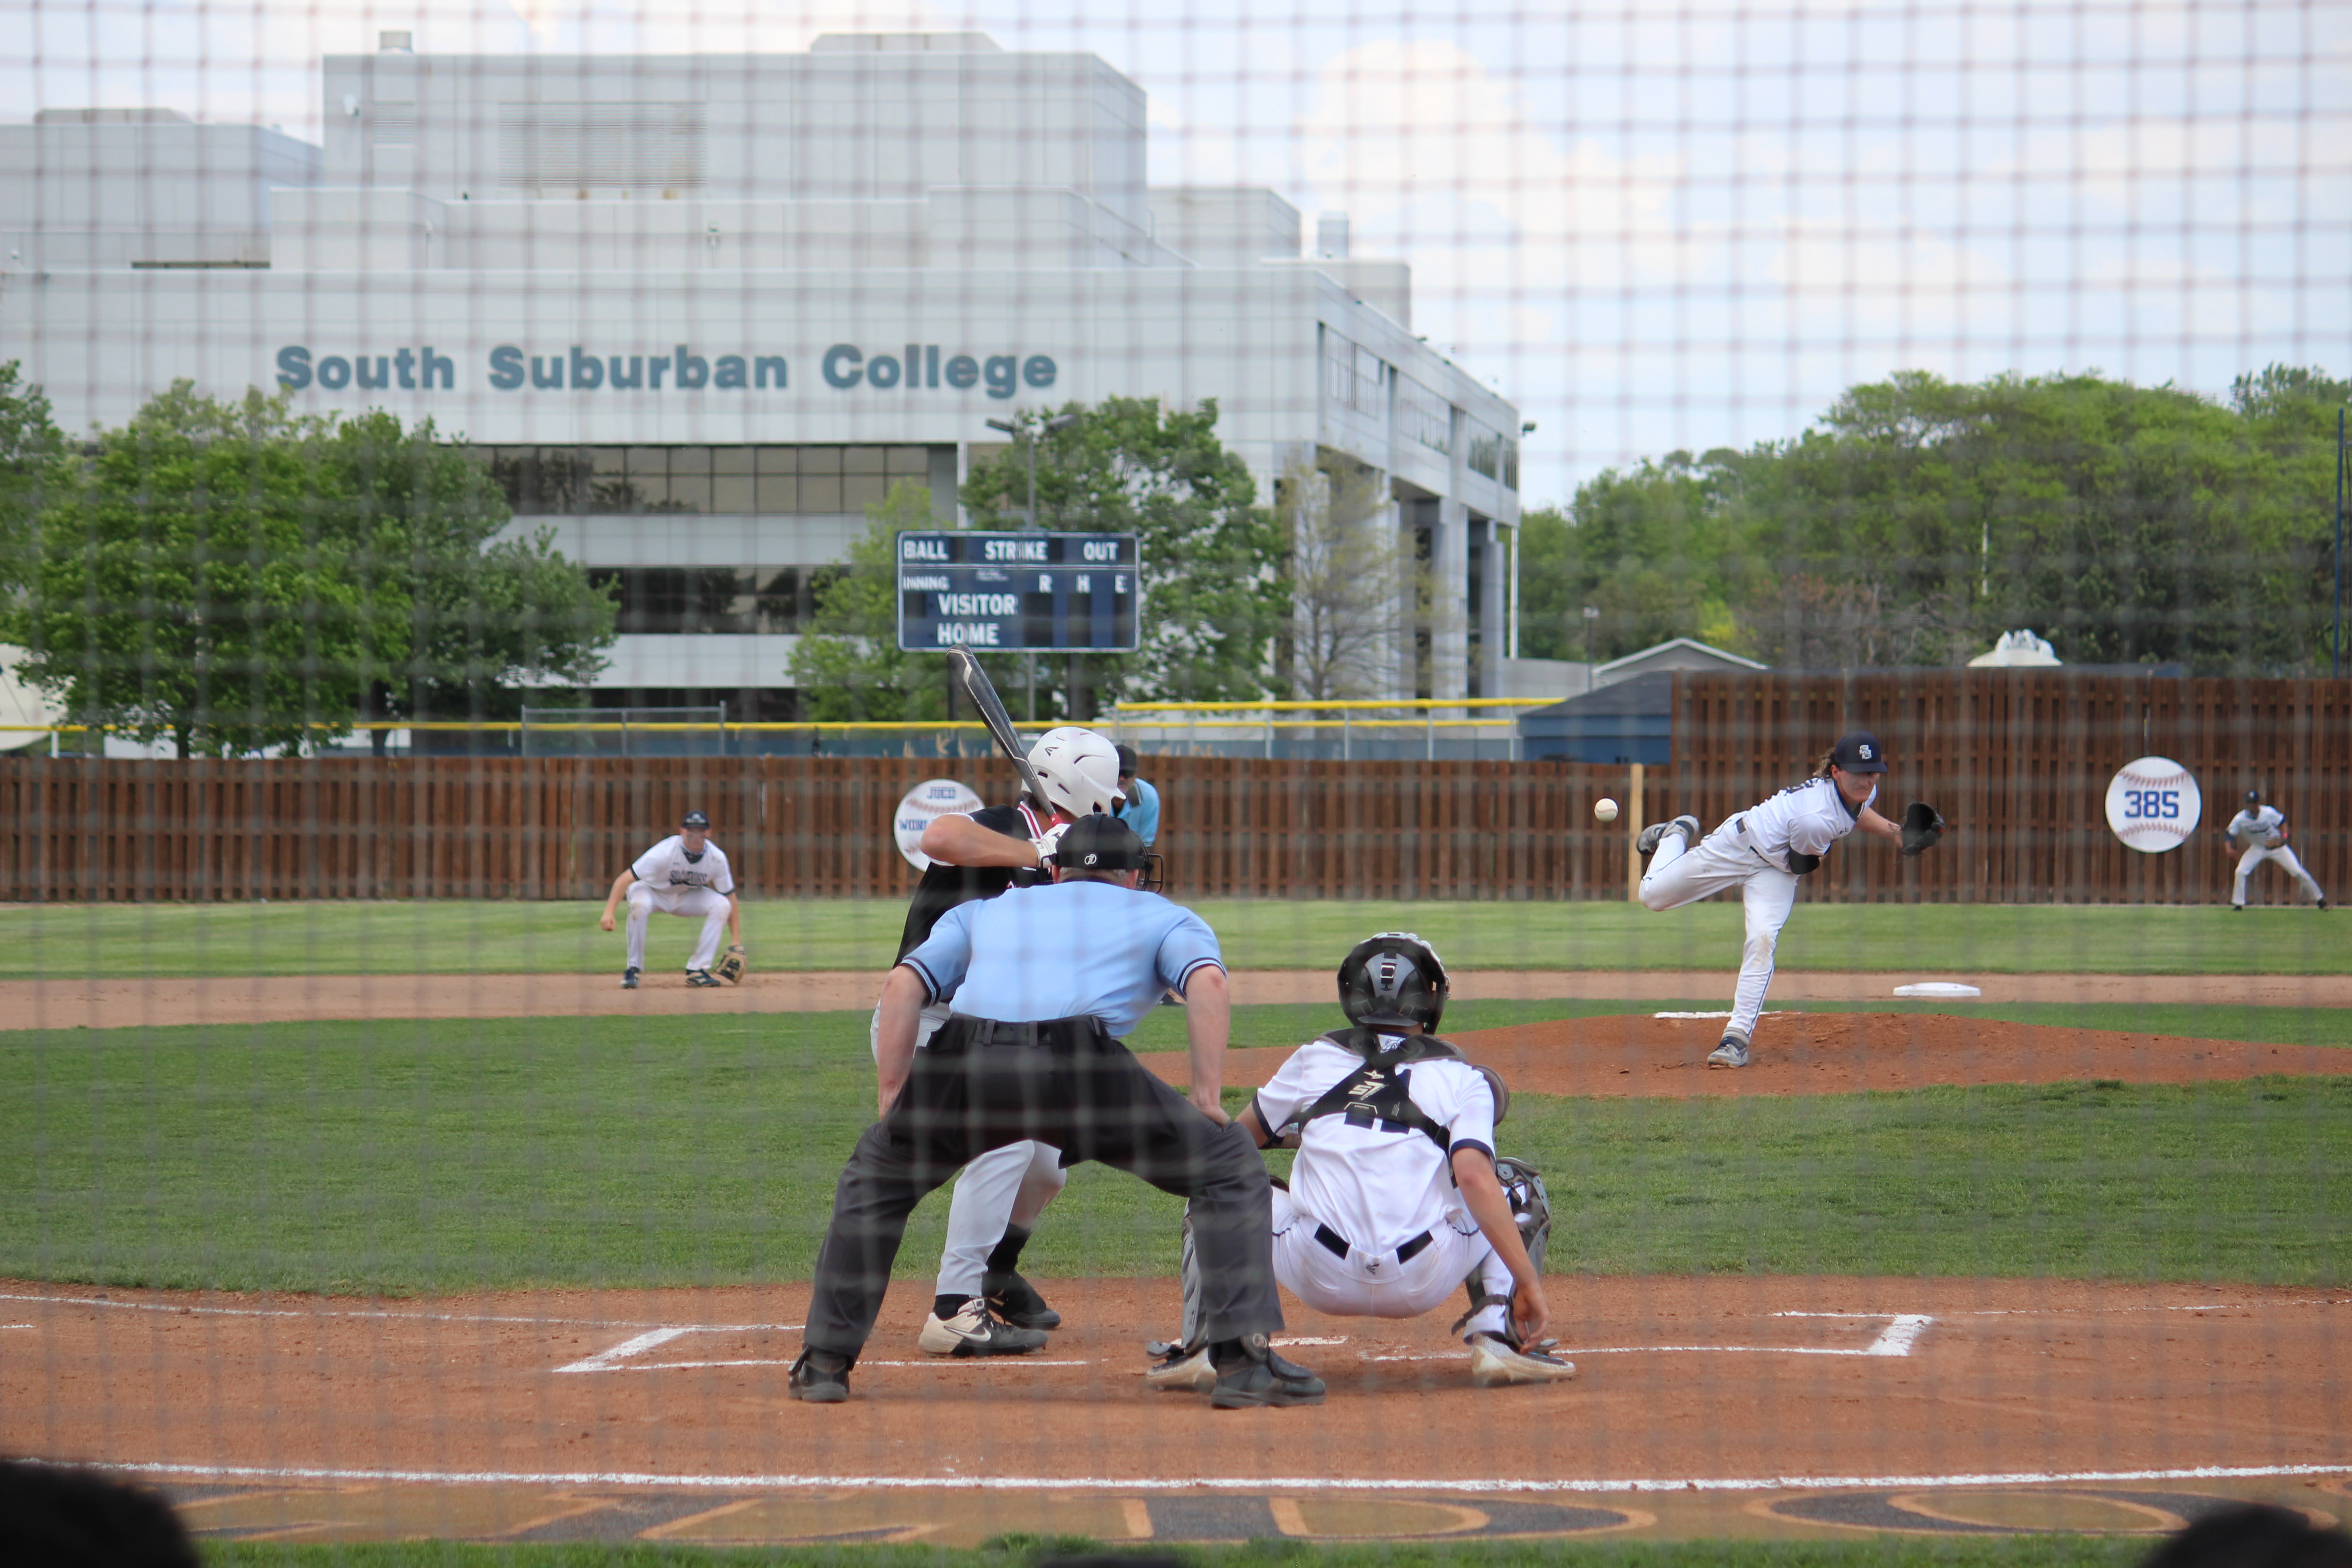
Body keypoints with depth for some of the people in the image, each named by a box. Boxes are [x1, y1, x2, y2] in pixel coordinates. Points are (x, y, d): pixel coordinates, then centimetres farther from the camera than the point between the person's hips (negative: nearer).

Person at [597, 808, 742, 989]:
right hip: (653, 891, -4)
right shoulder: (666, 852, -31)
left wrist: (736, 942, -19)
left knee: (722, 905, -21)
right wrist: (608, 913, -45)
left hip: (687, 897, 4)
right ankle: (633, 969, -22)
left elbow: (731, 900, -12)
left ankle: (697, 970, -14)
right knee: (639, 904, -37)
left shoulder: (717, 858, -20)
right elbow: (625, 879, -33)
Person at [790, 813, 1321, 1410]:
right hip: (1080, 1065, -3)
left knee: (875, 1175, 31)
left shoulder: (983, 911, 37)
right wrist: (1207, 1094, 5)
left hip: (961, 1067, 3)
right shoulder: (1164, 916, 29)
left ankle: (825, 1362, 26)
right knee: (1229, 1165, 15)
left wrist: (892, 1095, 23)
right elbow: (1208, 981, 7)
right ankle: (1244, 1361, 3)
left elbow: (904, 983, 22)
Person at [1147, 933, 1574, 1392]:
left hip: (1320, 1280, 1)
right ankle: (1498, 1340, 3)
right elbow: (1475, 1178, -8)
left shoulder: (1313, 1060, 14)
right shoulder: (1464, 1081, 8)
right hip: (1421, 1284, -1)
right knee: (1519, 1187, 24)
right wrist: (1528, 1282, -10)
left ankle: (1206, 1345, 6)